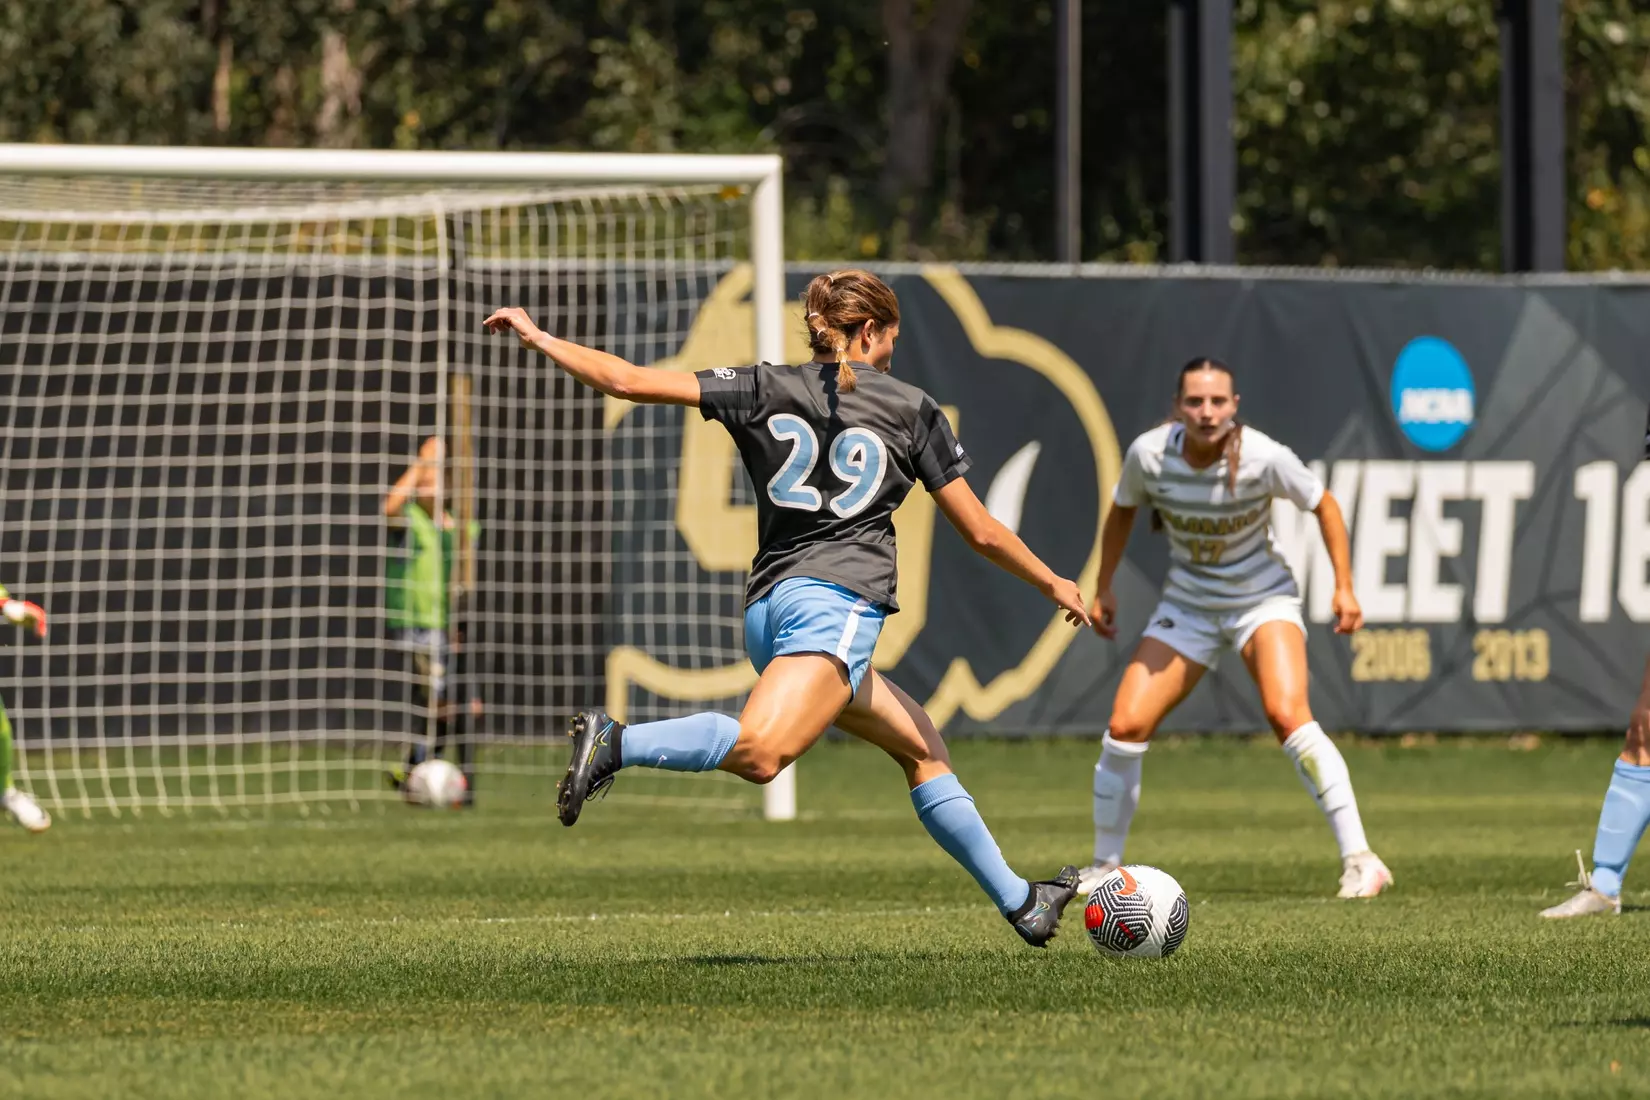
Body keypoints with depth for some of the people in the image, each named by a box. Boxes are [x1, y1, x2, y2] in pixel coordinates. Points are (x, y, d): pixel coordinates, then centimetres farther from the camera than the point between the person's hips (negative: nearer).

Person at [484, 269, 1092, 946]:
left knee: (920, 747, 17)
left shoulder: (766, 390, 15)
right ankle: (617, 743, -45)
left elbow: (630, 382, 7)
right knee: (761, 752, -28)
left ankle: (1019, 903, 19)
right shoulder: (912, 410, 9)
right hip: (836, 601, -7)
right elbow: (982, 533, 12)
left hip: (767, 609, 7)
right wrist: (1054, 586, 27)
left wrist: (538, 339, 18)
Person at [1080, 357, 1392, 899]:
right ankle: (1105, 866, 13)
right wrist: (1103, 588, 10)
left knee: (1288, 716, -27)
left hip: (1263, 600, -3)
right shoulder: (1149, 454, -17)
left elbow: (1324, 505, -7)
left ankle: (1359, 860, -25)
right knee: (1124, 727, -8)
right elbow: (1122, 511, 6)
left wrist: (1344, 586, -13)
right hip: (1188, 606, 3)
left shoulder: (1263, 458, -24)